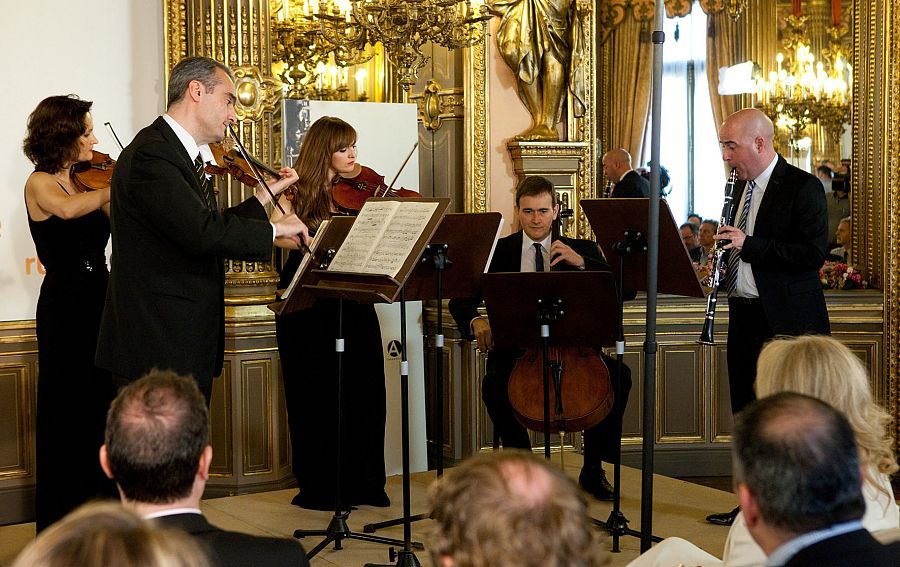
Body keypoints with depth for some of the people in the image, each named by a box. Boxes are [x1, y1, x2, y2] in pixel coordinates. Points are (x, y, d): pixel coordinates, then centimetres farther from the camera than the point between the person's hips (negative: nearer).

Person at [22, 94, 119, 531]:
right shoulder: (39, 183, -8)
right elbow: (67, 209, -31)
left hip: (100, 303, 6)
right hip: (65, 310, -6)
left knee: (102, 409, 10)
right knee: (66, 411, 1)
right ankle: (63, 521, 11)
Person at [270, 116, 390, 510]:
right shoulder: (297, 193, -1)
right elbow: (276, 234, -19)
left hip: (353, 302, 4)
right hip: (309, 304, -4)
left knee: (363, 392, 5)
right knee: (316, 393, 2)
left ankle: (363, 483, 17)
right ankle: (318, 486, 12)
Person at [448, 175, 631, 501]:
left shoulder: (580, 250, 10)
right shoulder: (498, 251, 8)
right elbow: (460, 301, 3)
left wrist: (581, 262, -16)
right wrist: (475, 320, -20)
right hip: (515, 350, -1)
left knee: (620, 375, -24)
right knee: (494, 385, -33)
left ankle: (592, 469, -8)